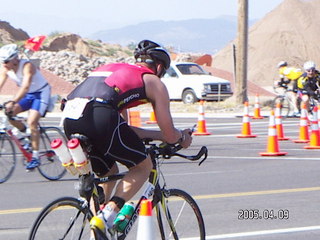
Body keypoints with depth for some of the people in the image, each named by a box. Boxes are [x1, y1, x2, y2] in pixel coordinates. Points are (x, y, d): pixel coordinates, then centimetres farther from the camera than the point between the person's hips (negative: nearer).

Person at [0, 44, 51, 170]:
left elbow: (25, 87, -42)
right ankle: (23, 131, 12)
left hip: (41, 93, -6)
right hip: (27, 94, 7)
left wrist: (12, 102, -54)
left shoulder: (27, 66, -31)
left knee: (31, 122, -22)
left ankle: (35, 157, -15)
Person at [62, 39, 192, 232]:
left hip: (70, 118, 7)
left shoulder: (112, 68, 37)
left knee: (109, 173, 28)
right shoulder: (153, 82, 19)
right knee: (143, 166, 15)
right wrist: (183, 137, 43)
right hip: (99, 116, -7)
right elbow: (170, 135, 20)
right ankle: (110, 211, -5)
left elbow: (122, 128, 39)